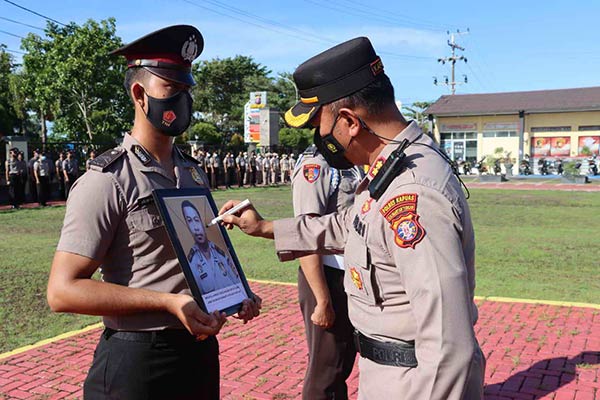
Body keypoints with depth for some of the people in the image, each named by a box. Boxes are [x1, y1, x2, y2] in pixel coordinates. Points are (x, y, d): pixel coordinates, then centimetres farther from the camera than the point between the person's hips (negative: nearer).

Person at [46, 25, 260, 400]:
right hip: (138, 359, -6)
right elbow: (63, 290, -18)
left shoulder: (194, 172, 9)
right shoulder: (108, 180, -15)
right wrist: (169, 302, -23)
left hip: (202, 347, 7)